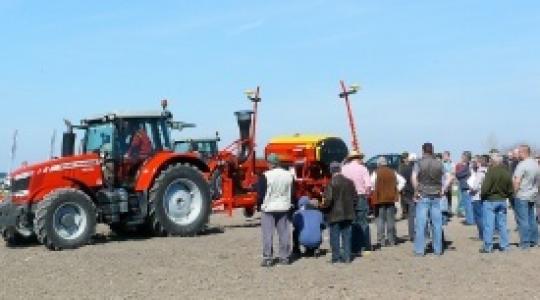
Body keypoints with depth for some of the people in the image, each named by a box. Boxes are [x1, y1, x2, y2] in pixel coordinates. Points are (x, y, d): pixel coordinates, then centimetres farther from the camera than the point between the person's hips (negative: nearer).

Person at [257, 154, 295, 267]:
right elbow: (292, 193, 11)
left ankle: (267, 258, 0)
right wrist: (290, 205, 20)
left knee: (268, 234, 0)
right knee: (284, 233, 9)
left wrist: (259, 206, 5)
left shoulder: (266, 176, -12)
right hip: (284, 208, 4)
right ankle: (284, 257, 13)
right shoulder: (289, 175, 3)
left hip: (268, 208, -4)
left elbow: (260, 193, -8)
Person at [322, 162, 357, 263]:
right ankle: (346, 257, 12)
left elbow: (329, 199, -19)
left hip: (335, 214, -5)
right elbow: (355, 197, 6)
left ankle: (336, 257, 5)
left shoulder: (331, 183, -14)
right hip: (348, 213, 5)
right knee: (346, 236, 11)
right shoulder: (349, 182, 2)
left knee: (335, 237, 3)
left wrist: (325, 206, 0)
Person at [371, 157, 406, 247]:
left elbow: (372, 183, -20)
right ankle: (391, 240, 12)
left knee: (380, 220, 0)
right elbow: (402, 181, 6)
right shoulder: (392, 172, 9)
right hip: (391, 198, 4)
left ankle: (381, 241, -3)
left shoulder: (376, 173, -4)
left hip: (380, 199, -4)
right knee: (391, 220, 10)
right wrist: (397, 190, 7)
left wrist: (374, 192, -6)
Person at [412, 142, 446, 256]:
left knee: (421, 224, 0)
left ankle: (420, 250, 0)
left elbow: (414, 177, -20)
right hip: (436, 197, 3)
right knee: (437, 224, 8)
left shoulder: (419, 163, -5)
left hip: (423, 196, -3)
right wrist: (443, 189, 6)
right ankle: (438, 249, 13)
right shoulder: (439, 164, 6)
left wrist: (416, 190, -10)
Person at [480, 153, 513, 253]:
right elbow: (511, 190, 5)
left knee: (488, 224, 1)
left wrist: (482, 196, -3)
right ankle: (504, 245, 18)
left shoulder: (491, 171, -17)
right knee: (502, 224, 13)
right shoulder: (507, 173, 1)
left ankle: (488, 247, 4)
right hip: (502, 201, 5)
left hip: (490, 200, -5)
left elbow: (485, 188, -20)